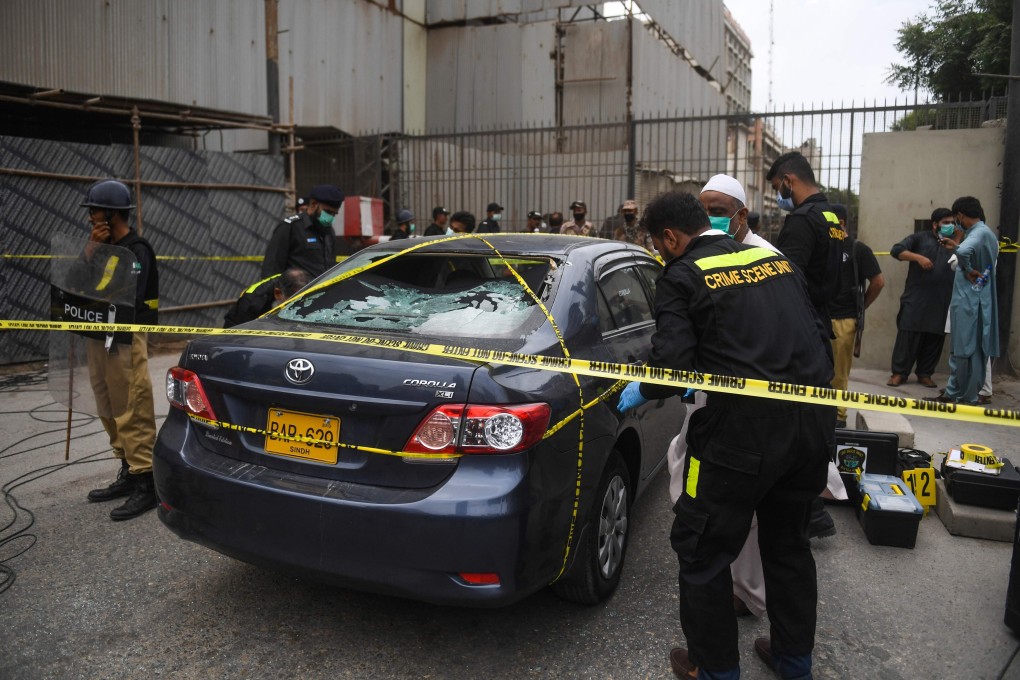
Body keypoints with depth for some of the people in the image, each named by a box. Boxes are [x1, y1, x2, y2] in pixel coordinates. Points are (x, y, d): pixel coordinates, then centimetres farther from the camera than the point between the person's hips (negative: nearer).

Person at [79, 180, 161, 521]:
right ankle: (129, 474, 23)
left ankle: (146, 483, -5)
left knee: (132, 412, -8)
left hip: (124, 338, -9)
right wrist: (91, 249, -3)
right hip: (100, 336, 9)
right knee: (110, 411, 13)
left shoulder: (135, 250, -11)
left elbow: (128, 299, -20)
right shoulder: (105, 246, 15)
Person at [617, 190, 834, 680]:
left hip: (743, 432, -7)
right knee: (788, 544, 25)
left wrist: (642, 391, 7)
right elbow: (818, 333, 15)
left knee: (701, 549, 12)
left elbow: (673, 360, -14)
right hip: (812, 425, 8)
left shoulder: (681, 278, -6)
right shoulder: (774, 258, 12)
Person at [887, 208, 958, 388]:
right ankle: (899, 373, 3)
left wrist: (956, 249, -10)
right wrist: (918, 257, -19)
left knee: (935, 339, 5)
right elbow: (896, 250, -6)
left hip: (942, 302, 4)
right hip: (916, 298, -3)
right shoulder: (920, 237, 6)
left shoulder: (954, 243, 17)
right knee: (908, 335, -4)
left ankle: (925, 374, 16)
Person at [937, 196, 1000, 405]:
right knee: (960, 349, 15)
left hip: (969, 301, -10)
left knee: (967, 350, 0)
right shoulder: (985, 233, 13)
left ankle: (969, 398, 10)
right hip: (973, 300, 10)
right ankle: (952, 393, 22)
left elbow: (963, 251, -38)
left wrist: (968, 270, -23)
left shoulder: (980, 233, -18)